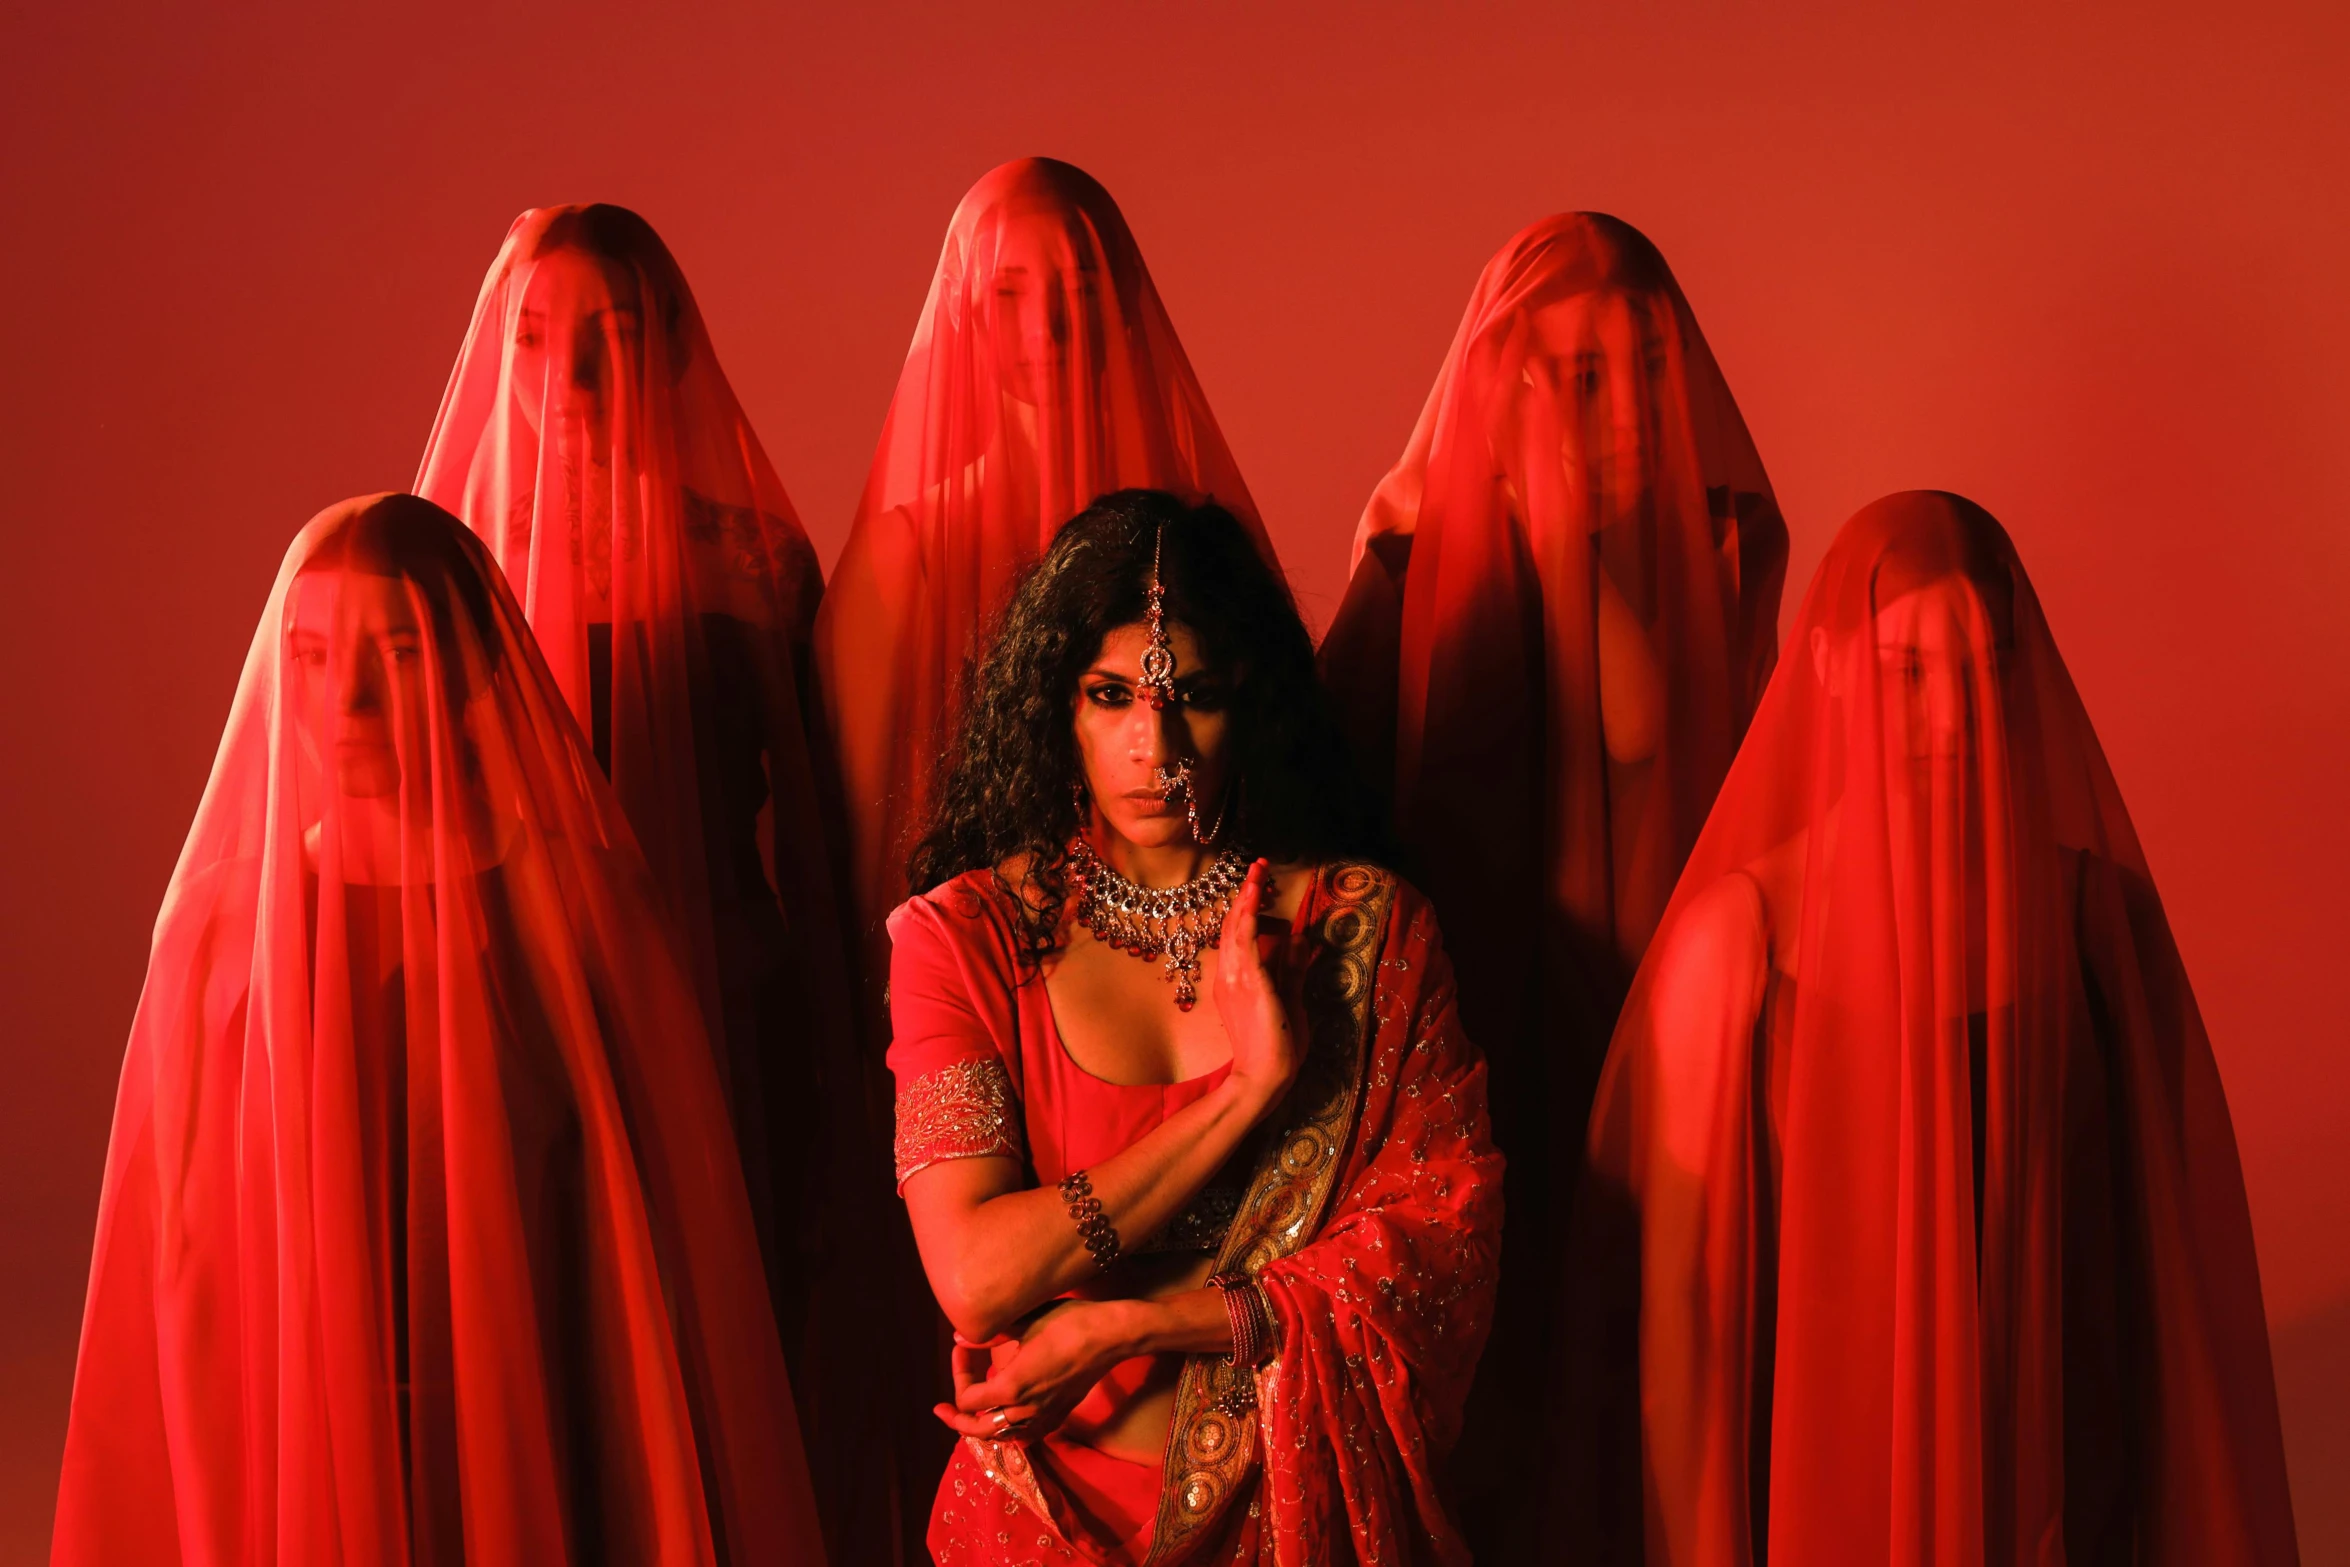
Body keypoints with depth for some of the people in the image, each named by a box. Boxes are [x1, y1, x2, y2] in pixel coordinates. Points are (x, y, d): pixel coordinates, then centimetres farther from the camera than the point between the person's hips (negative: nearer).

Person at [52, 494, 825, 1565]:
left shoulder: (581, 907, -7)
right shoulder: (223, 927, -4)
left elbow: (676, 1241, -4)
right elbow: (172, 1268, 0)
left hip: (537, 1467, -1)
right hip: (293, 1474, 1)